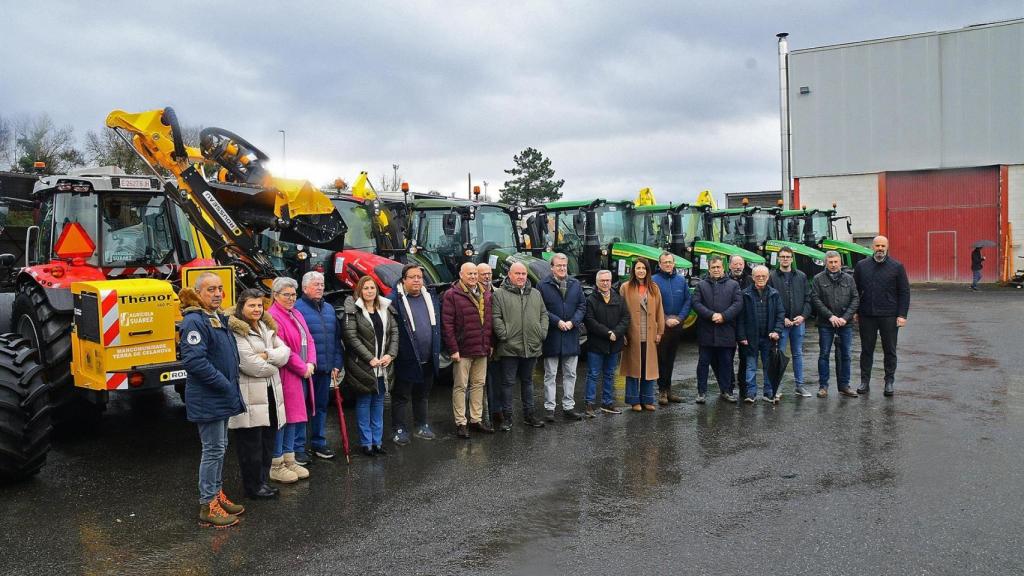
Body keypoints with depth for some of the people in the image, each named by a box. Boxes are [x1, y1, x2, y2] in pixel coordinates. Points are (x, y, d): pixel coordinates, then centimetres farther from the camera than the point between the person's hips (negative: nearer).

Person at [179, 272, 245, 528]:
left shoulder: (219, 318, 11)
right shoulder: (194, 321, -18)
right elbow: (194, 361, -27)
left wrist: (230, 386, 12)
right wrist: (224, 384, -22)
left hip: (221, 398, 9)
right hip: (207, 399, -9)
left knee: (219, 447, 17)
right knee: (213, 449, -3)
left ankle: (217, 495, 29)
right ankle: (208, 506, 6)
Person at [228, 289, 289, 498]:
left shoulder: (266, 327, 14)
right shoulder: (236, 331, -12)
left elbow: (284, 351, 5)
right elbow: (251, 365, -19)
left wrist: (267, 355, -15)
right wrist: (274, 363, -3)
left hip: (270, 392, 8)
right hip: (250, 397, -8)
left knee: (268, 441, 14)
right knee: (251, 443, 2)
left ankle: (264, 481, 26)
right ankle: (253, 486, 14)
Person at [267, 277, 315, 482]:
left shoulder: (296, 315, 16)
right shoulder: (273, 317, -14)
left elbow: (309, 341, 15)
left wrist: (311, 364, -1)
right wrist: (302, 368, -12)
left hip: (302, 375, 9)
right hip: (285, 376, -9)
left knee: (295, 417, 14)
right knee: (282, 418, -3)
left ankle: (289, 459, 25)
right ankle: (276, 466, 7)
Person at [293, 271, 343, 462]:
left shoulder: (329, 309, 15)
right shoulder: (297, 308, -7)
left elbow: (336, 338, 16)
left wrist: (337, 364, 10)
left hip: (325, 368, 7)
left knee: (321, 406, 14)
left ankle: (318, 443, 26)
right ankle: (298, 447, 7)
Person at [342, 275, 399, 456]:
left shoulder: (385, 309, 8)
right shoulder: (353, 310, -8)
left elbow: (394, 331, 7)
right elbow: (351, 337, -14)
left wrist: (390, 354, -7)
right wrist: (370, 358, -16)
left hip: (383, 366, 5)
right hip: (363, 366, -5)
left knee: (378, 403, 12)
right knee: (364, 402, 4)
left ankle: (377, 441, 21)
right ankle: (366, 443, 13)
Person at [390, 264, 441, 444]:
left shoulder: (431, 297, 10)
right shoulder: (395, 299, -11)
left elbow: (437, 326, 17)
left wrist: (436, 351, 13)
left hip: (428, 360, 6)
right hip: (407, 360, -6)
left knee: (422, 396, 19)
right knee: (401, 397, 5)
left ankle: (421, 426, 31)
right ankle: (399, 429, 15)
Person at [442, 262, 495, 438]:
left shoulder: (486, 295, 11)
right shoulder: (451, 295, -8)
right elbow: (447, 324, -12)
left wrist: (490, 344, 10)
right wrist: (453, 349, -15)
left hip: (482, 350, 6)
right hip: (462, 350, -6)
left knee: (478, 385, 13)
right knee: (460, 386, 2)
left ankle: (476, 419, 23)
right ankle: (460, 423, 9)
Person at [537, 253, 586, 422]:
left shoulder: (576, 284, 8)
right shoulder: (543, 286, -5)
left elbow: (582, 306, 6)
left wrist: (572, 322, -9)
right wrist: (557, 321, -16)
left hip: (571, 337, 4)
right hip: (551, 338, -4)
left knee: (570, 374, 11)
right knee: (550, 375, 4)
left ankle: (568, 407, 20)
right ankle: (549, 408, 10)